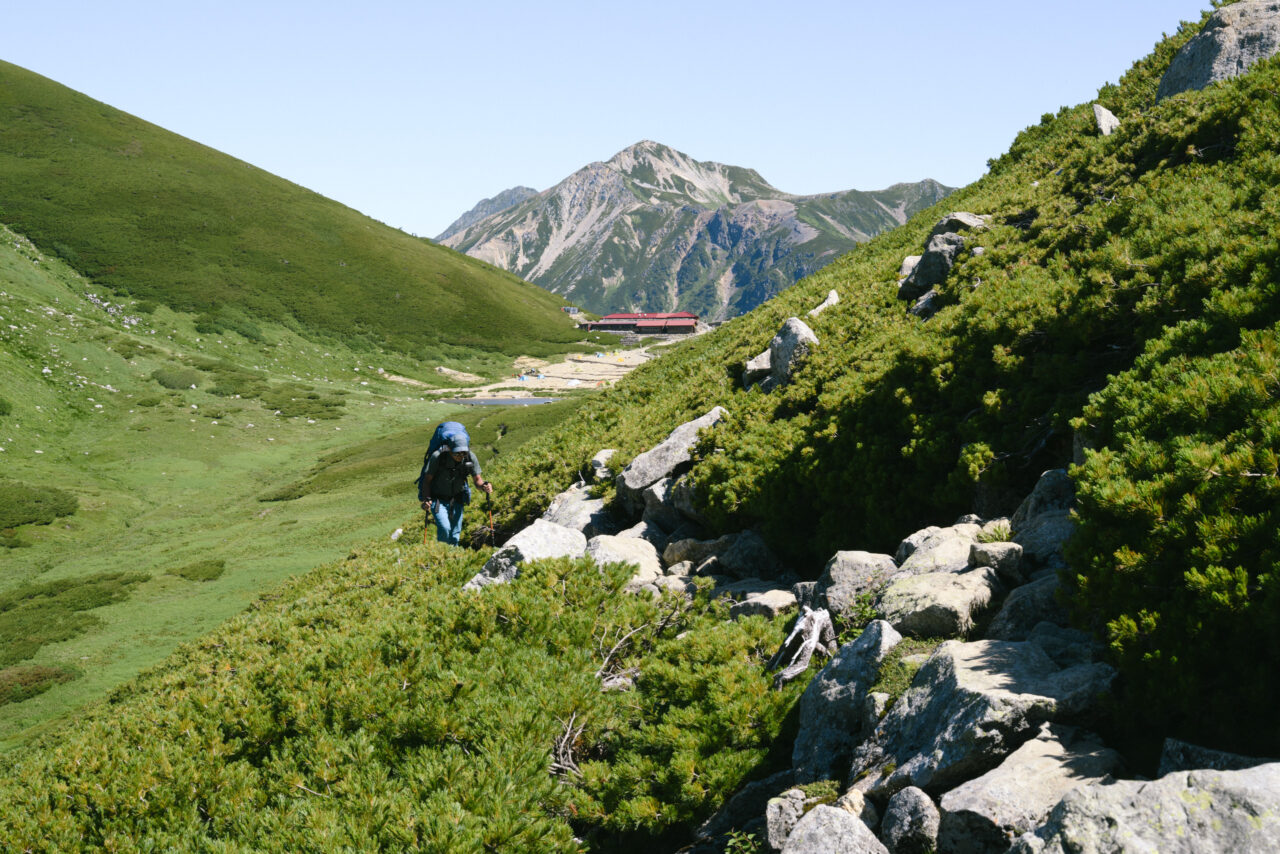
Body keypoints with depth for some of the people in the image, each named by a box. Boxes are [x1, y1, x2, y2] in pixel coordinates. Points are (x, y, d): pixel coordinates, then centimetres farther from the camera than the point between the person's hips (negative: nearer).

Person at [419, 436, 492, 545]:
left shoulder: (470, 457, -14)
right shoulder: (438, 456, -23)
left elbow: (477, 479, -3)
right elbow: (427, 479, -14)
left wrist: (484, 485, -26)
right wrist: (427, 499, -27)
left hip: (456, 499, 3)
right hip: (438, 499, -3)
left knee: (455, 535, 2)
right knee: (444, 529, -21)